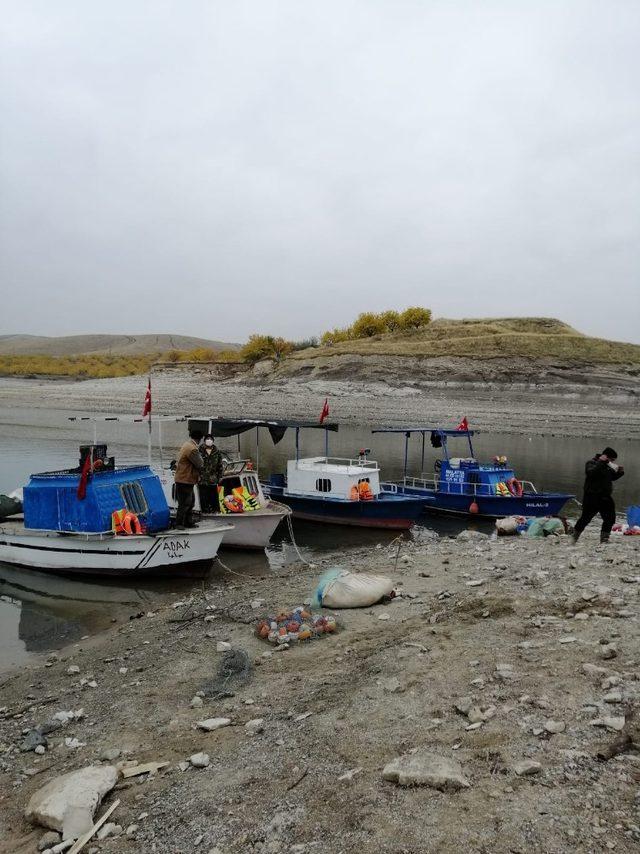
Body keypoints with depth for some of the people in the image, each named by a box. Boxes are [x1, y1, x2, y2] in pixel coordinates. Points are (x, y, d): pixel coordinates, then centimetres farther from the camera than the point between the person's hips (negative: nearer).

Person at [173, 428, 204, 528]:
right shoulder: (192, 449, -22)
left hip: (184, 479, 10)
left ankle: (188, 522, 23)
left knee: (190, 501, 17)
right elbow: (200, 465, -18)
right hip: (185, 480, -10)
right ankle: (179, 523, 7)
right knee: (185, 503, -1)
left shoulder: (187, 445, 10)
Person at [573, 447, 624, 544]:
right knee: (585, 518, -2)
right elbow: (591, 472, -31)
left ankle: (604, 538, 17)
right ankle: (575, 536, 12)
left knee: (610, 518, 5)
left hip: (605, 497, 8)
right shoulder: (591, 463, -11)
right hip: (592, 497, -8)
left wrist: (619, 472, 5)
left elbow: (612, 477, 24)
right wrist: (601, 462, -33)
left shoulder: (608, 466, 13)